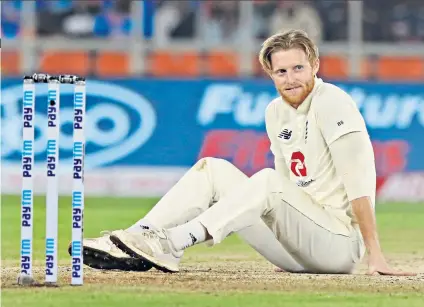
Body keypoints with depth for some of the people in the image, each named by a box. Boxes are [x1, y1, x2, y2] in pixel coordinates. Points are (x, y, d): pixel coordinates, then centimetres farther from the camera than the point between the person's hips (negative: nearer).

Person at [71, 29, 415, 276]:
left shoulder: (332, 103, -12)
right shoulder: (276, 113, 12)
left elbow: (359, 182, -19)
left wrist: (375, 255, -25)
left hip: (339, 244, -8)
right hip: (297, 250, 8)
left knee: (268, 180, -30)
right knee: (213, 170, -1)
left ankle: (171, 244, -40)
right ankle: (137, 245, -19)